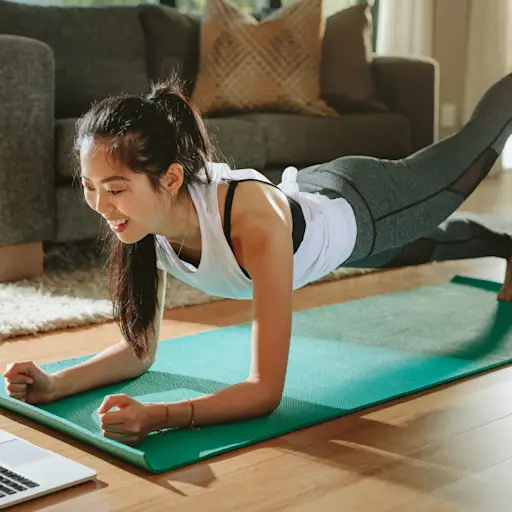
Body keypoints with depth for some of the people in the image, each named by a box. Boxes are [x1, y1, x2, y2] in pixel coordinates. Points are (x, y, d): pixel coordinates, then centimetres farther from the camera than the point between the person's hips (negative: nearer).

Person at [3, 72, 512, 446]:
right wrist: (55, 384, -39)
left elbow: (266, 389, -49)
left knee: (470, 152, 27)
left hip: (362, 205, -5)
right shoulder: (141, 213, -32)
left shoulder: (255, 222, -51)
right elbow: (140, 350, -23)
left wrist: (160, 415, -64)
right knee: (426, 247, 38)